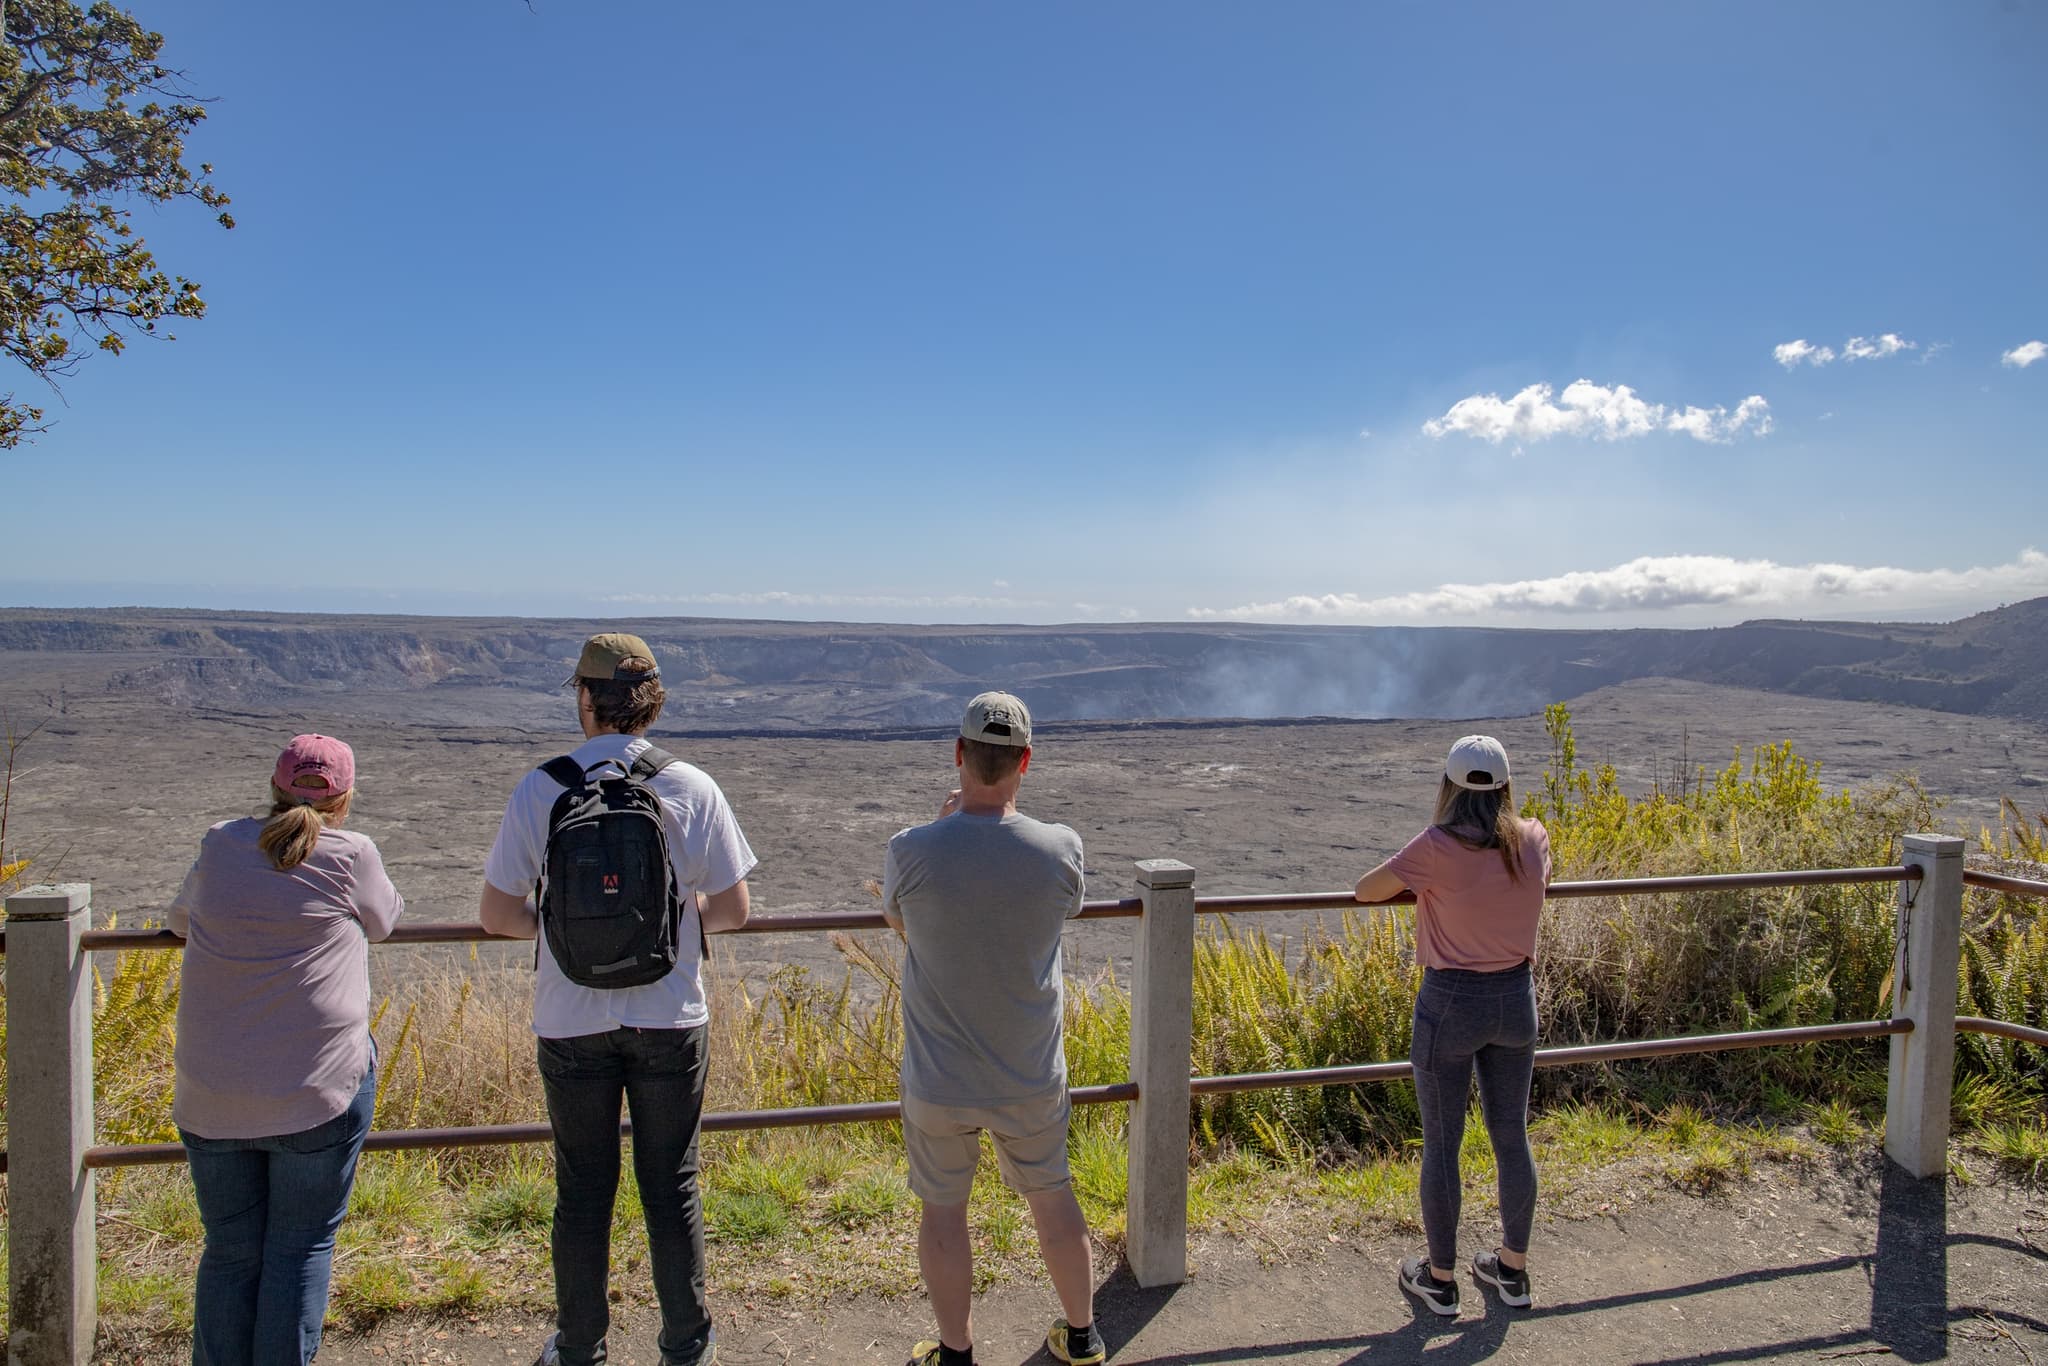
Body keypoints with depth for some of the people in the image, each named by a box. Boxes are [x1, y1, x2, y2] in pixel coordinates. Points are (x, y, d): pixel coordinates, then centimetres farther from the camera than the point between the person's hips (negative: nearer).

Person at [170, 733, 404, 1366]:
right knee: (300, 1249, 9)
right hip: (318, 1089, -3)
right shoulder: (351, 854, -6)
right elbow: (381, 921, 11)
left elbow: (181, 921, 21)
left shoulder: (220, 844, 5)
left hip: (211, 1094, 4)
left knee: (229, 1253, 16)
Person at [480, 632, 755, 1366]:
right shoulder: (692, 789, -8)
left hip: (573, 1023, 0)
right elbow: (732, 910, -4)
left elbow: (497, 913, -4)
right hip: (670, 1019, 0)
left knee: (582, 1192, 15)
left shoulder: (539, 791, -9)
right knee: (671, 1188, 14)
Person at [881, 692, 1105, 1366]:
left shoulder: (911, 851, -20)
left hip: (939, 1081, -1)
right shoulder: (1060, 848, -17)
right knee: (1053, 1196, 22)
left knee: (943, 1211, 18)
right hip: (1033, 1077, 2)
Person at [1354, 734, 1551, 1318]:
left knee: (1441, 1144, 9)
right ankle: (1512, 1268, 33)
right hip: (1516, 997, 5)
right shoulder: (1533, 839, -5)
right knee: (1512, 1137, 18)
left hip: (1451, 1002, -5)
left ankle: (1439, 1277, 22)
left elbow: (1366, 890, -10)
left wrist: (1406, 875, 8)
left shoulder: (1438, 847, -20)